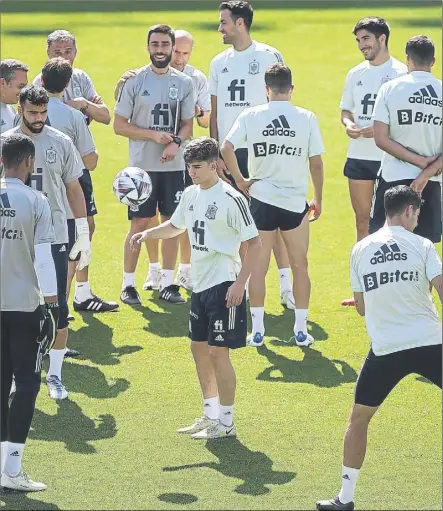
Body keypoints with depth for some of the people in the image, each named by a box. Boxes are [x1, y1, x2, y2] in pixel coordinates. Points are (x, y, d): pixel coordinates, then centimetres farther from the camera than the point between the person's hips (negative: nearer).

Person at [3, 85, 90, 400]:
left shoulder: (61, 142, 1)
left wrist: (84, 235, 5)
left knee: (58, 308, 0)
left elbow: (74, 188, 7)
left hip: (54, 236, 0)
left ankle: (55, 374, 9)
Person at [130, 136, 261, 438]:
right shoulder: (191, 194, 8)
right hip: (200, 285, 8)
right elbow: (176, 226, 27)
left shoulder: (231, 199, -15)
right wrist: (149, 233, 8)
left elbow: (254, 243, -14)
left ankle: (226, 423, 2)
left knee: (218, 352, -7)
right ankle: (211, 415, 27)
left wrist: (240, 283, -19)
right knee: (199, 348, 14)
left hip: (224, 285, -8)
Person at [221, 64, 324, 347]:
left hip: (262, 199, 0)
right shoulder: (307, 118, -3)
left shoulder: (251, 116, -3)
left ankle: (257, 329, 9)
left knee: (258, 266, 8)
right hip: (296, 202, 0)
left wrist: (240, 181, -2)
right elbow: (316, 163, -1)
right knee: (300, 265, 11)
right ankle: (301, 329, 13)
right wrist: (318, 200, 10)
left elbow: (226, 148, -13)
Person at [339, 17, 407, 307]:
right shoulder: (356, 74, 12)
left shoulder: (401, 73, -7)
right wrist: (348, 125, -5)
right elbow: (346, 110, 18)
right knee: (363, 221, 10)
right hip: (359, 155, 6)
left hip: (391, 158, -6)